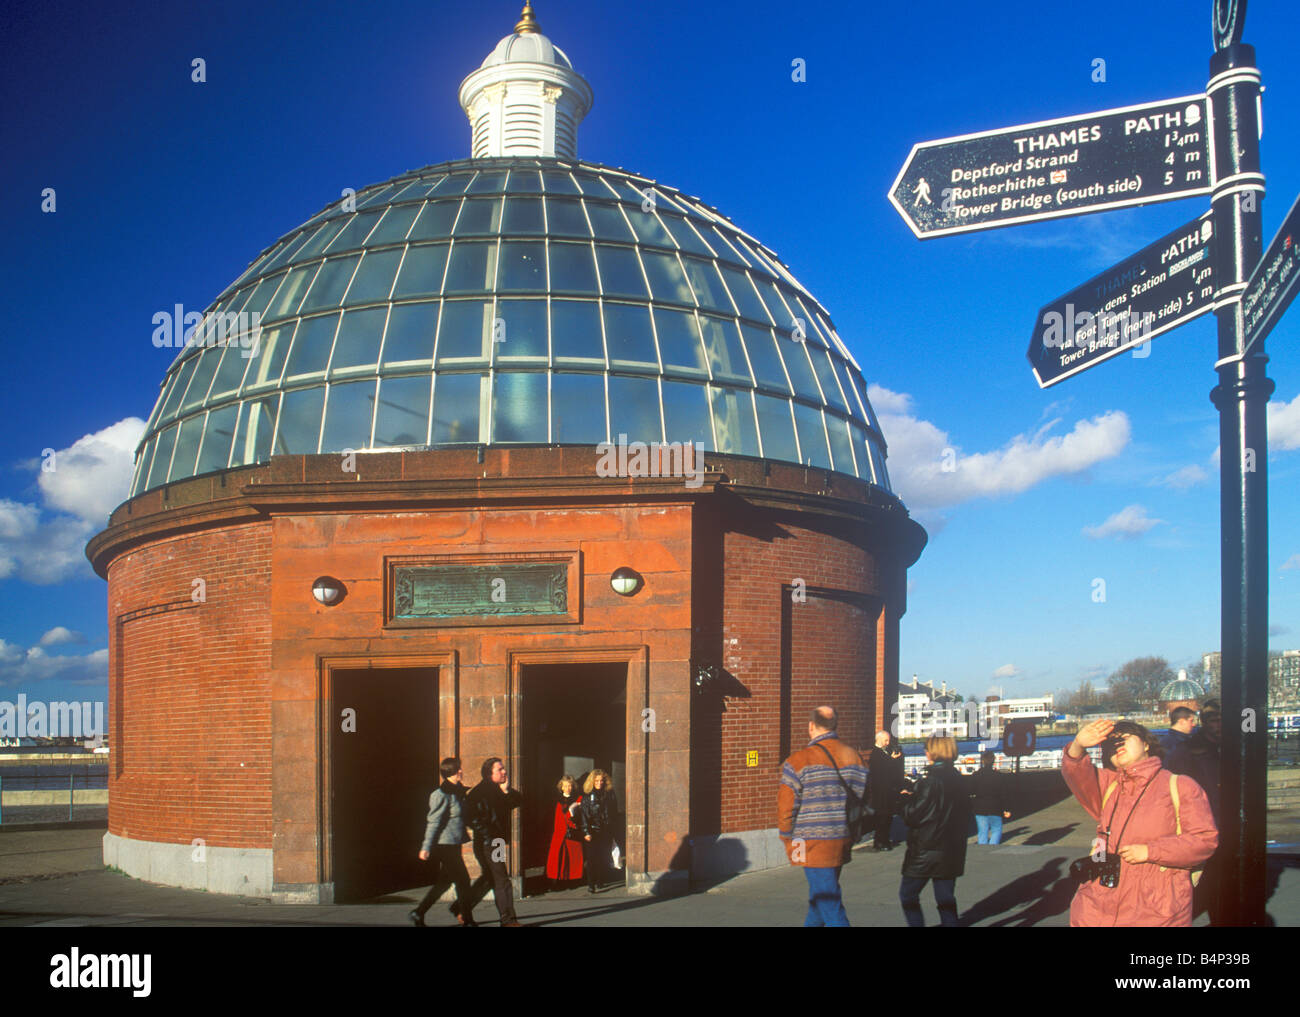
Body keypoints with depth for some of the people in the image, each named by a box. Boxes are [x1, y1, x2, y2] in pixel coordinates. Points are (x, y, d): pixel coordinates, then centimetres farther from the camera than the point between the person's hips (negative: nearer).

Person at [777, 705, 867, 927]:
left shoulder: (799, 761, -11)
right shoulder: (854, 757, 6)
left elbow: (786, 807, -9)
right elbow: (862, 799, 10)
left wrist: (788, 841, 5)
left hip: (814, 846, -6)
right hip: (843, 843, 6)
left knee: (831, 908, -4)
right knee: (820, 897, 22)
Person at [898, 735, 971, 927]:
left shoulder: (930, 782, -17)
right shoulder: (960, 781, 5)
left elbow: (911, 816, -16)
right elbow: (965, 816, 15)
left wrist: (907, 799, 3)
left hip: (926, 852, -7)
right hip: (952, 851, 7)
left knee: (907, 894, 6)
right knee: (946, 898, 12)